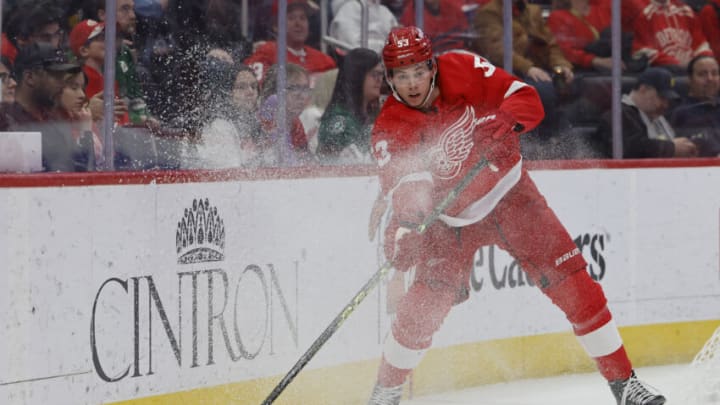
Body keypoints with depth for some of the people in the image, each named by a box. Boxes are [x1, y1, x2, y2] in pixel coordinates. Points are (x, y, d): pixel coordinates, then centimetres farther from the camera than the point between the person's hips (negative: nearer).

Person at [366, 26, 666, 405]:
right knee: (425, 306, -14)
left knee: (573, 281, -6)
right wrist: (406, 219, -52)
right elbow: (402, 180, -32)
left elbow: (527, 99, -14)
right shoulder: (389, 130, -17)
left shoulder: (462, 69, -15)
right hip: (452, 217, -1)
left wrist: (505, 121, -36)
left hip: (510, 193, 1)